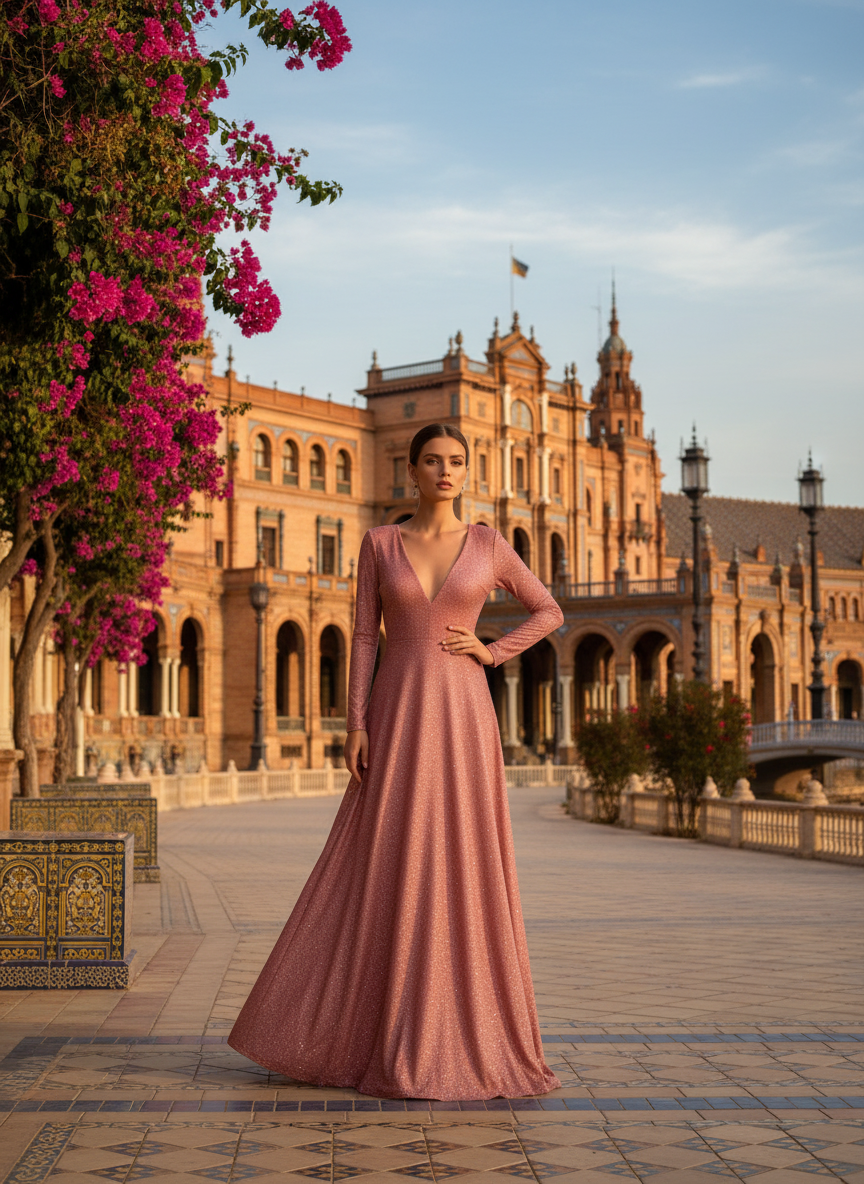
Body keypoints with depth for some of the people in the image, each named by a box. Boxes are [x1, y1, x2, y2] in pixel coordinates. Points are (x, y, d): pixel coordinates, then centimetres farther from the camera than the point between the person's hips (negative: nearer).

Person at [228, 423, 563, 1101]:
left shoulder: (488, 545, 6)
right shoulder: (380, 544, 6)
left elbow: (549, 612, 16)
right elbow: (365, 637, 4)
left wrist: (492, 653, 1)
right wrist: (356, 725, -5)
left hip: (462, 716, 0)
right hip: (398, 717, 0)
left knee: (464, 871, 1)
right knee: (382, 871, 0)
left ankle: (462, 1033, 12)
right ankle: (330, 1027, 11)